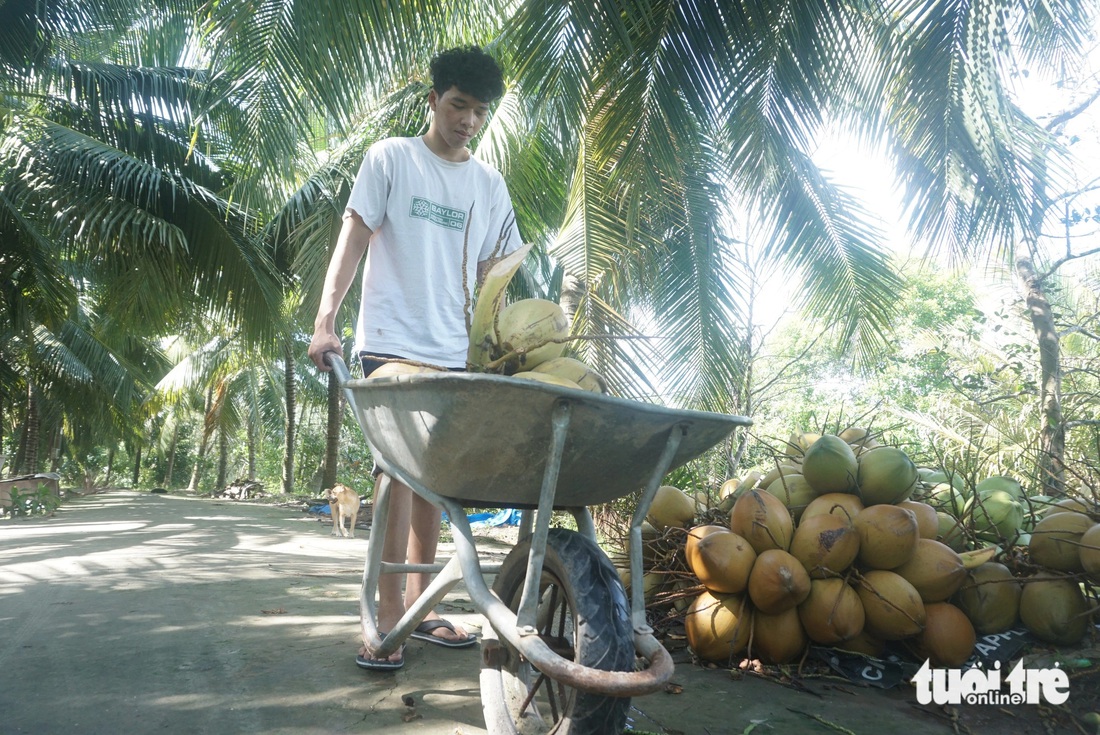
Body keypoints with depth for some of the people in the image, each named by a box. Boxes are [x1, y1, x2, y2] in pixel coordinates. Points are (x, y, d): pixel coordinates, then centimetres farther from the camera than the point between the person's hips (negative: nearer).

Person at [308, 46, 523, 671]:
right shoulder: (391, 158, 2)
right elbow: (353, 238, -4)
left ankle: (418, 604, 20)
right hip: (392, 343, -4)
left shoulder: (491, 185, 13)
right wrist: (325, 320, -15)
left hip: (453, 354, 5)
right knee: (401, 468, -11)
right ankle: (387, 618, -4)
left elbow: (491, 272, 14)